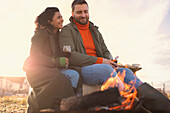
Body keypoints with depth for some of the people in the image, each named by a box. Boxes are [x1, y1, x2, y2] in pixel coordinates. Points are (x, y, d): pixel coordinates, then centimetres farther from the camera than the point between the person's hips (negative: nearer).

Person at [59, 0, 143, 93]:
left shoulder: (94, 30, 23)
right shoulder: (67, 31, 2)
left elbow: (105, 52, 22)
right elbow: (69, 55, -13)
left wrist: (110, 61, -5)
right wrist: (99, 60, -16)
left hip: (99, 68, 6)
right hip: (80, 70, -6)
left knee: (125, 71, -15)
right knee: (107, 69, -32)